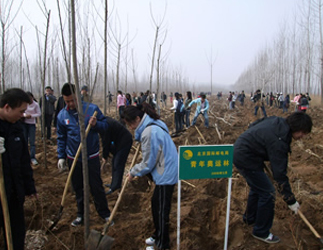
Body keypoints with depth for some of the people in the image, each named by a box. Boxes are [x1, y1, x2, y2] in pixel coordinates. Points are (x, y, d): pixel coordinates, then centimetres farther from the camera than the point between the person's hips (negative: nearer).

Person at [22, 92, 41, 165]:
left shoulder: (36, 104, -9)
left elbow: (39, 114, -6)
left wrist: (31, 116, -19)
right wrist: (25, 115, -18)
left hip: (32, 124, -2)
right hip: (24, 123, 2)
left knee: (32, 142, -3)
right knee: (24, 140, 7)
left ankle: (33, 158, -1)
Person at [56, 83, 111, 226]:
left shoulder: (92, 109, -9)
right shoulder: (62, 115, -2)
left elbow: (105, 125, -2)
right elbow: (61, 138, 7)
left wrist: (96, 124, -24)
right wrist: (61, 156, 5)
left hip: (92, 157, -2)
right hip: (73, 159, 3)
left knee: (97, 187, 5)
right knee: (78, 188, 15)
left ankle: (104, 213, 23)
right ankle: (81, 214, 32)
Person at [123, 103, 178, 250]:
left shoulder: (149, 132, -24)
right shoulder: (153, 124, 6)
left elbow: (148, 163, -18)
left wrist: (133, 172, -3)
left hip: (166, 175, -10)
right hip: (166, 171, 10)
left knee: (162, 211, 6)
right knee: (155, 204, 22)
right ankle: (158, 236, 41)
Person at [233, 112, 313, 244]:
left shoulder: (278, 122, -2)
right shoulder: (278, 141, -28)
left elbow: (254, 125, 17)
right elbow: (280, 173, -24)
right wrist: (291, 200, -15)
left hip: (240, 149, 11)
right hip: (245, 158, -10)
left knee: (257, 187, 25)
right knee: (267, 193, -3)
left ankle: (249, 218, 44)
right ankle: (261, 232, 13)